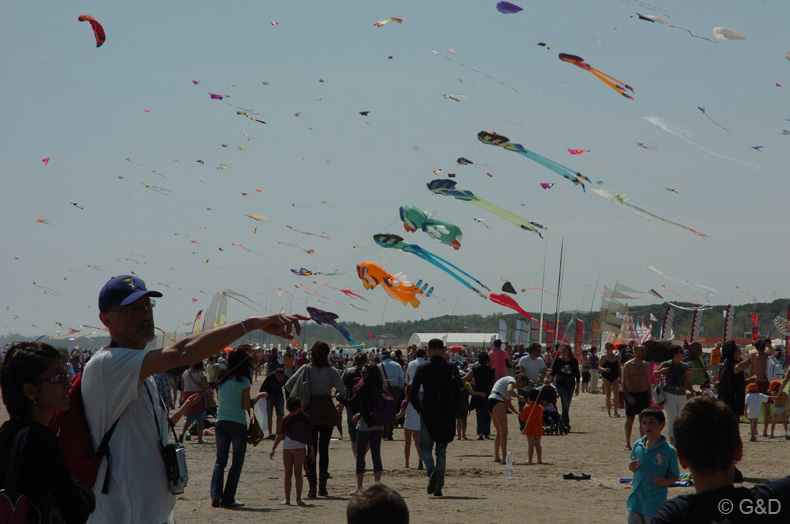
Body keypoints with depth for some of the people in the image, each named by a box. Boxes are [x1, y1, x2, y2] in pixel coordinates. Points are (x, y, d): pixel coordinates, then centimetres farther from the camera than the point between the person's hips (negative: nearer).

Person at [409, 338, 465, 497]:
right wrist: (452, 409, 11)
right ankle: (438, 487, 6)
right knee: (441, 451, 11)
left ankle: (432, 471, -20)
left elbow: (412, 395, -8)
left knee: (425, 448, 10)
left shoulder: (423, 369, -5)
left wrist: (419, 409, 7)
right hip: (447, 415, 2)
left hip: (428, 413, -2)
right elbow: (460, 392, -1)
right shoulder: (451, 369, 0)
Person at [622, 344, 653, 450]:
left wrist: (649, 397, 11)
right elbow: (624, 382, -9)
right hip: (631, 395, -3)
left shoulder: (646, 365, 8)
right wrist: (627, 396, -20)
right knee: (629, 420, 5)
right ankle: (627, 443, 18)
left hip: (643, 394, 3)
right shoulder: (628, 365, -7)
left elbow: (648, 382, 14)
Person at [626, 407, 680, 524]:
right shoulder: (637, 445, 2)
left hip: (655, 504, -4)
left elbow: (675, 476, -5)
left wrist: (665, 482, -24)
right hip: (636, 500, 4)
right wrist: (631, 466, -8)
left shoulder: (669, 450, -11)